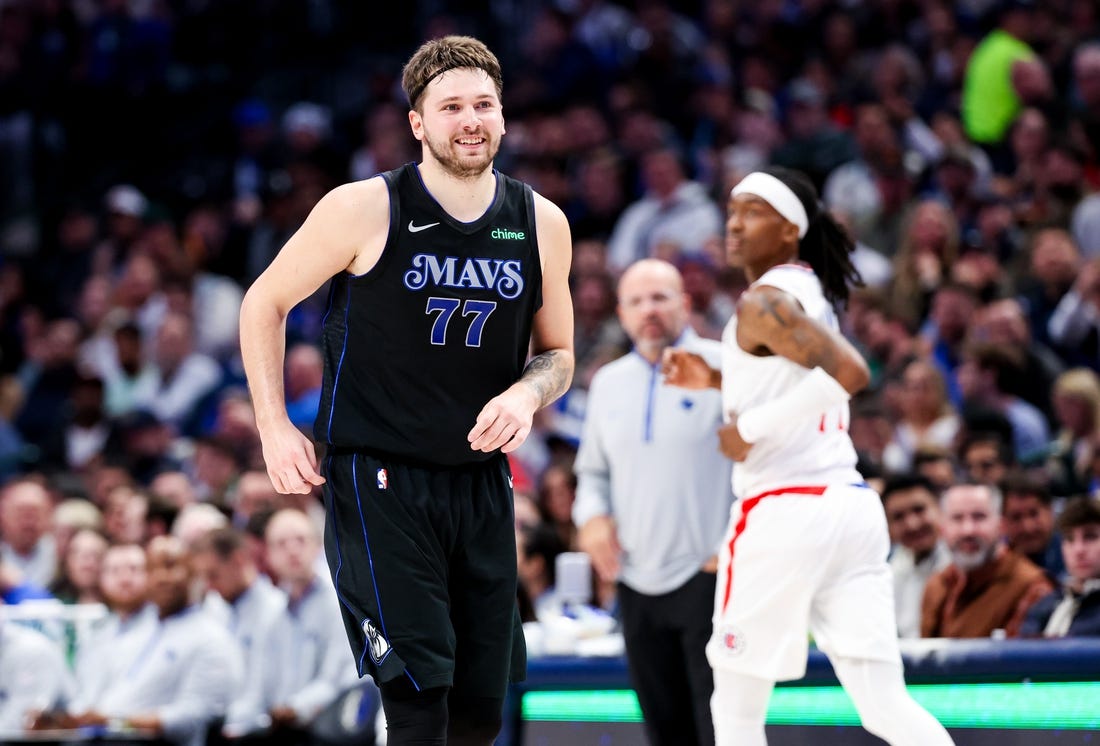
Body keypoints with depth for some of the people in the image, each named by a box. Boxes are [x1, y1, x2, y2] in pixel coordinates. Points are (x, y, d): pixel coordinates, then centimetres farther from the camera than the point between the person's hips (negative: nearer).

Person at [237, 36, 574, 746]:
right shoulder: (365, 209, -9)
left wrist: (527, 394, -8)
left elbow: (558, 353, 15)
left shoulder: (542, 224, 3)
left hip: (481, 483, 5)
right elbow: (265, 303, 3)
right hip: (378, 478, -5)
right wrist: (275, 429, -4)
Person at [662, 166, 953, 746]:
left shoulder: (764, 301, -10)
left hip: (784, 509, -8)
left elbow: (849, 371, -25)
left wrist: (751, 427, -18)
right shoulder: (810, 293, 18)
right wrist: (716, 381, 24)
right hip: (853, 507, 8)